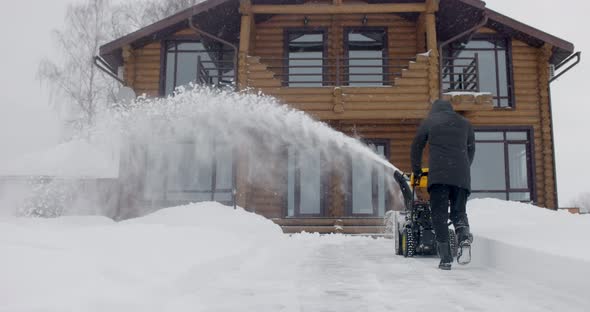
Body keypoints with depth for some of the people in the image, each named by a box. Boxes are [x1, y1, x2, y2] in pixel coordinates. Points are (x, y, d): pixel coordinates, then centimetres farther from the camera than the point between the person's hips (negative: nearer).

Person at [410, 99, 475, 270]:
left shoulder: (429, 121, 15)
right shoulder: (465, 123, 22)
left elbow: (416, 146, 17)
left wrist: (416, 170, 28)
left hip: (438, 174, -2)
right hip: (461, 175, 3)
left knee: (439, 215, 0)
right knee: (459, 212, 11)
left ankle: (446, 258, -7)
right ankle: (464, 237, -20)